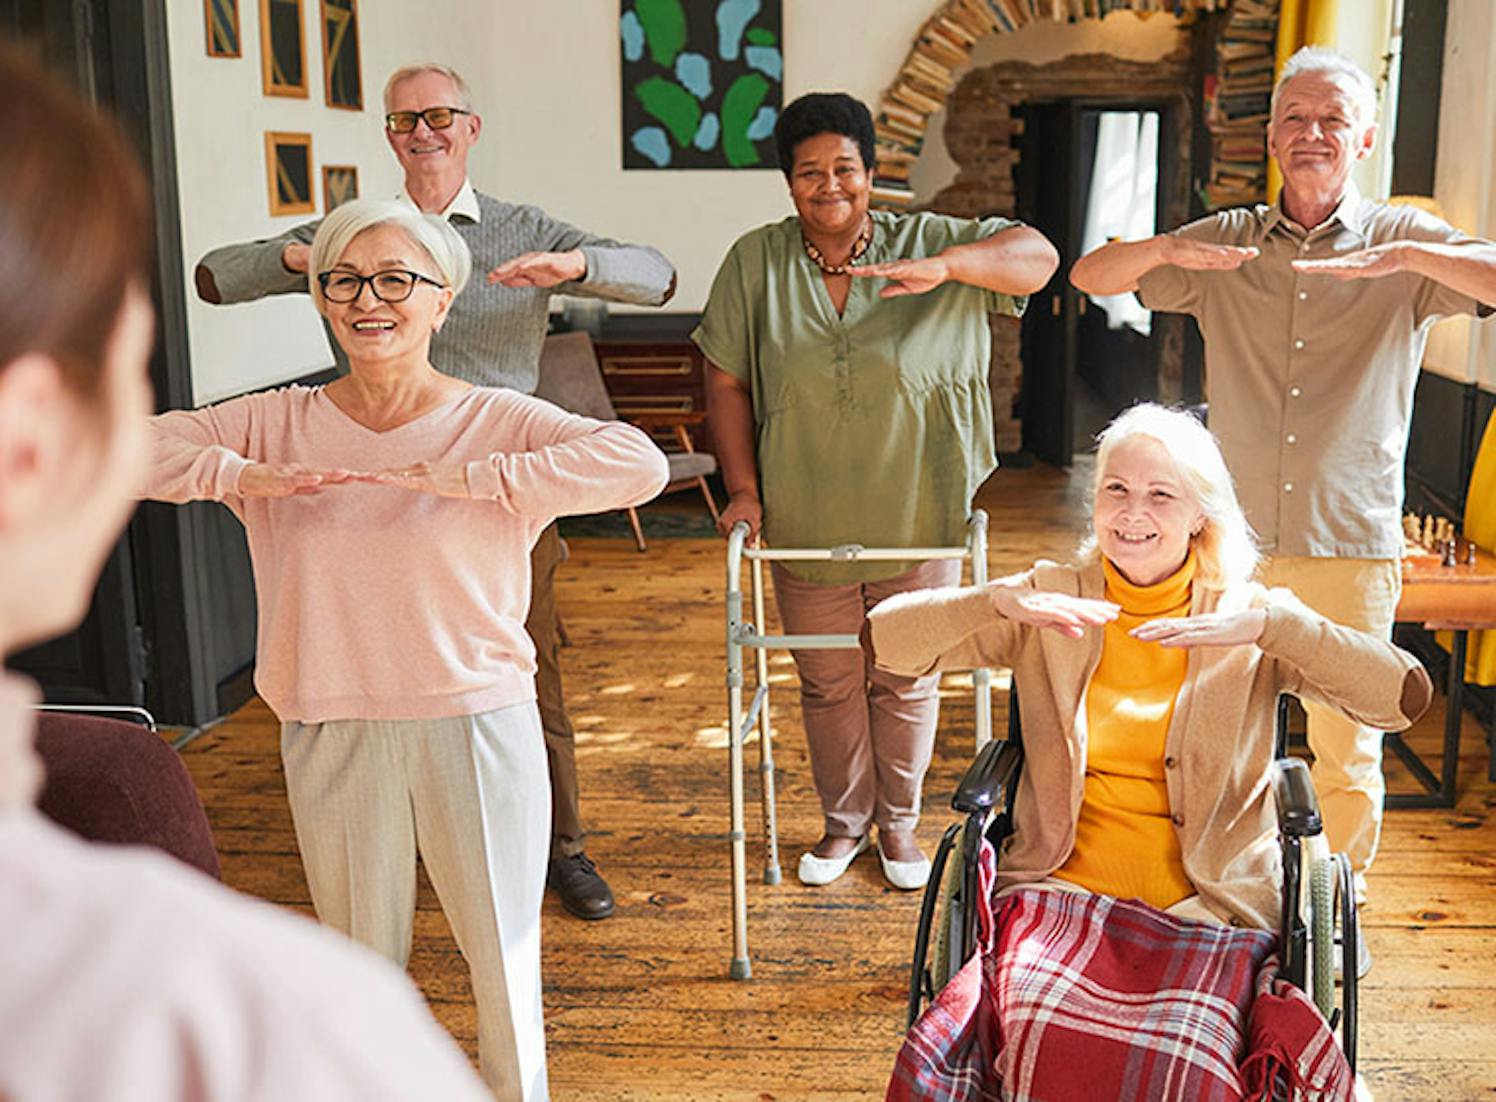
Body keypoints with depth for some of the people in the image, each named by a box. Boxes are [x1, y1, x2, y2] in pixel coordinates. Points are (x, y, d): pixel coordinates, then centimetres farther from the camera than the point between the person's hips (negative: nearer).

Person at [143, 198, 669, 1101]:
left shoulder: (498, 422, -8)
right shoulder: (277, 426, 1)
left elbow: (639, 463, -24)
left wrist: (467, 477, -29)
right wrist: (246, 476, -19)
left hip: (478, 723, -2)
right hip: (332, 735, 2)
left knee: (503, 947, 13)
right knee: (361, 955, 19)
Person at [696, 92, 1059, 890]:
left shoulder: (926, 244, -4)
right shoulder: (755, 263, -2)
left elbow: (1037, 256, -15)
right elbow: (726, 380, 0)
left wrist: (943, 266, -32)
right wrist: (743, 488, -7)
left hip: (917, 522, 0)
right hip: (805, 525, 1)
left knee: (907, 682, 13)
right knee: (827, 684, 14)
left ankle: (899, 821, 35)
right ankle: (844, 821, 36)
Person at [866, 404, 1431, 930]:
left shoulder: (1248, 612, 2)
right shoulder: (1048, 599, 5)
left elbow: (1405, 697, -11)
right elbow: (885, 638, -4)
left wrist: (1270, 625, -22)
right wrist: (1000, 600, -20)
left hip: (1211, 900, 0)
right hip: (1059, 886, 1)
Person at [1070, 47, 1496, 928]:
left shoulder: (1407, 244, 1)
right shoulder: (1226, 245, 7)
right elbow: (1090, 276, 3)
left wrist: (1405, 255, -27)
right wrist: (1165, 249, -17)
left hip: (1352, 547, -1)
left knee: (1348, 754, 7)